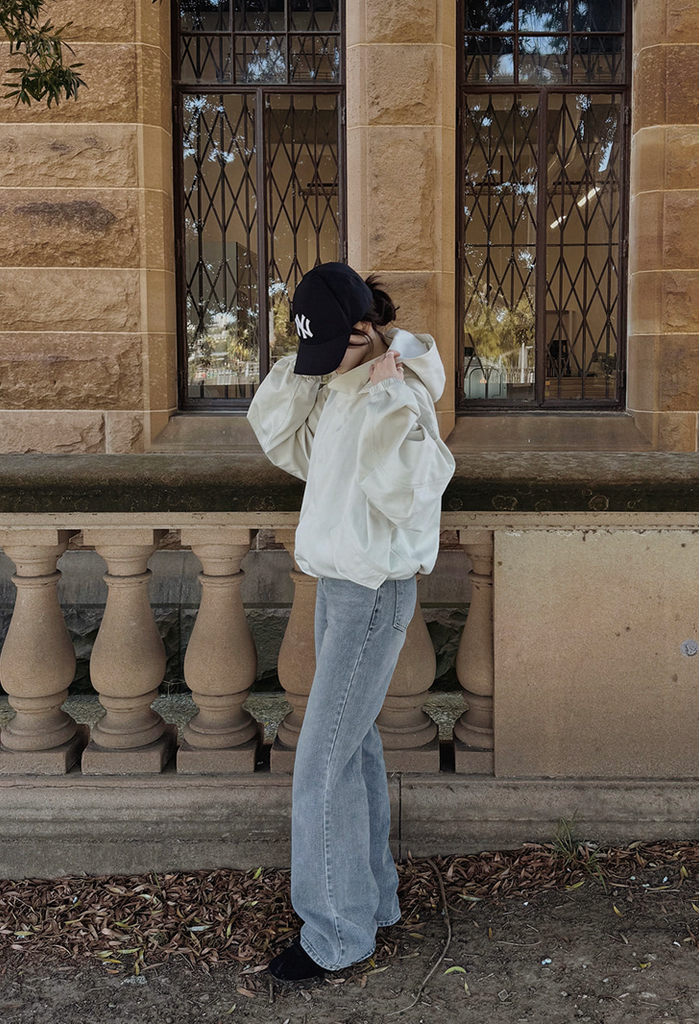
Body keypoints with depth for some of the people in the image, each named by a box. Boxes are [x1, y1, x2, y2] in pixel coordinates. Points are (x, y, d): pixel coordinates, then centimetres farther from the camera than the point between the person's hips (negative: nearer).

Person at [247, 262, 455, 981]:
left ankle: (337, 932, 11)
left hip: (375, 592, -9)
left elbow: (405, 495, -28)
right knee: (354, 742, 17)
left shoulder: (400, 398, -20)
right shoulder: (336, 388, 7)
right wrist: (298, 370, 1)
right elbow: (279, 438, 13)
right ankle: (373, 897, 32)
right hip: (337, 581, 9)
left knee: (323, 763, -4)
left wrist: (383, 397, -25)